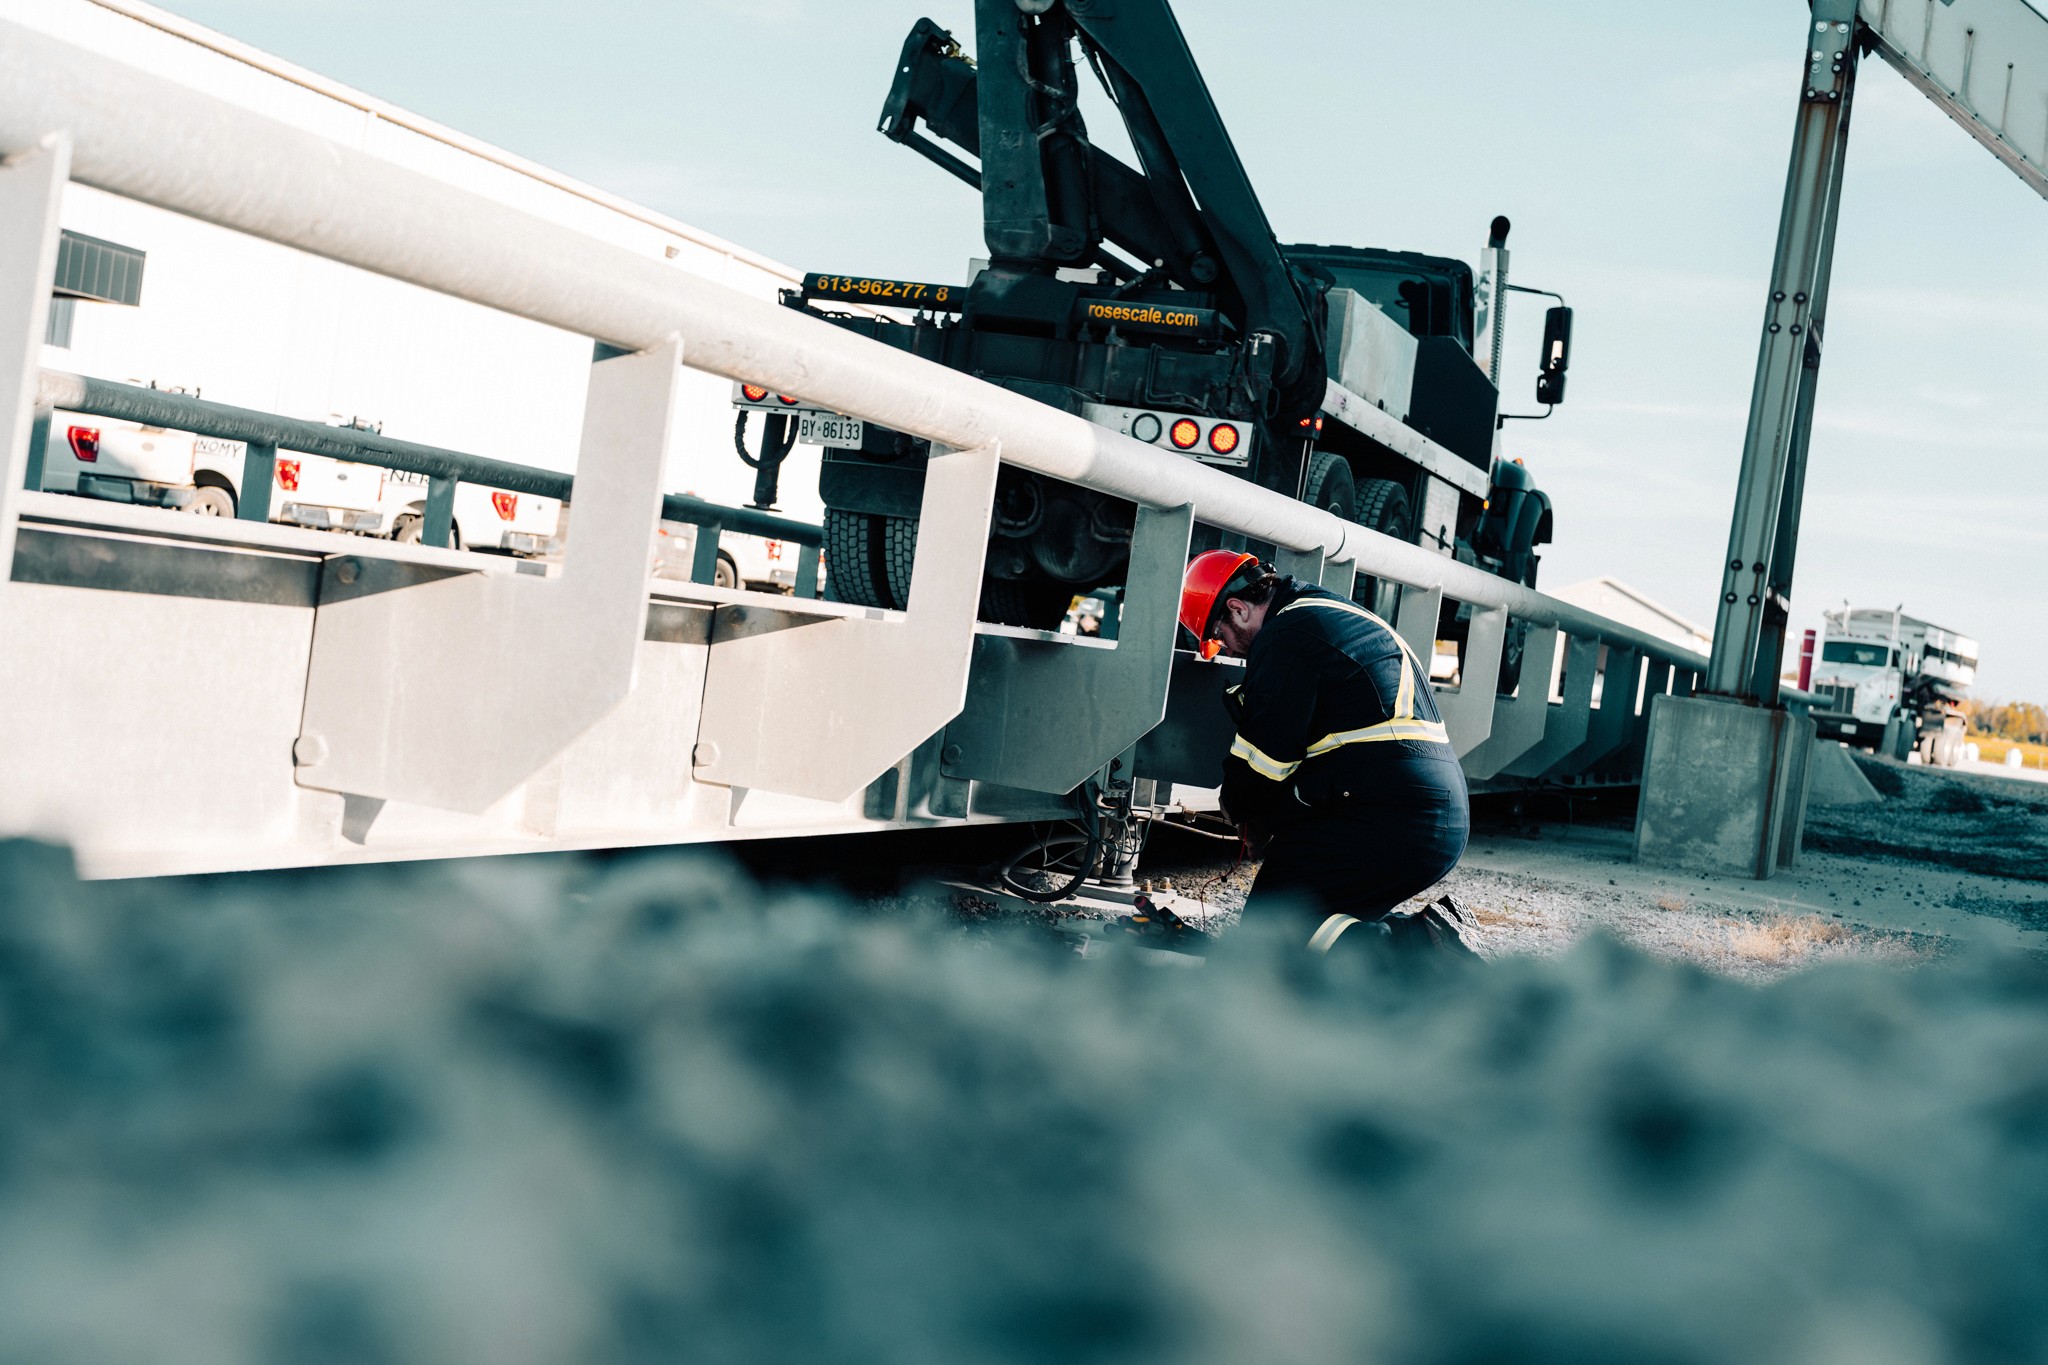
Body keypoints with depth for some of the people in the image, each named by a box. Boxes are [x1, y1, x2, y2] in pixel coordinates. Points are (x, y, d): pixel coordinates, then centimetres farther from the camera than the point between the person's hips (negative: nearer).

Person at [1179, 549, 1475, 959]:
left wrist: (1239, 810, 15)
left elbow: (1265, 759, -6)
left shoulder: (1286, 636, -7)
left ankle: (1424, 948, -22)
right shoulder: (1350, 620, 25)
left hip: (1386, 823, -10)